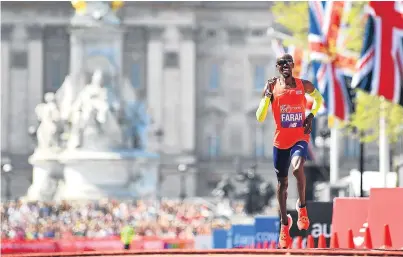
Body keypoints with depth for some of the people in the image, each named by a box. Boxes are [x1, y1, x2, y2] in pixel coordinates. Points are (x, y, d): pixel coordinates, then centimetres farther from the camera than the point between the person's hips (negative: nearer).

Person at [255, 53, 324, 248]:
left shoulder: (304, 85, 0)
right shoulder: (272, 87, -3)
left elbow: (318, 98, 22)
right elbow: (260, 117, -8)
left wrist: (312, 115, 4)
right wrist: (267, 95, -19)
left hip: (300, 138, -1)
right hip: (281, 140, 1)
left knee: (297, 168, -32)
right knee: (282, 183, 11)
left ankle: (302, 207, -9)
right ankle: (285, 224, 27)